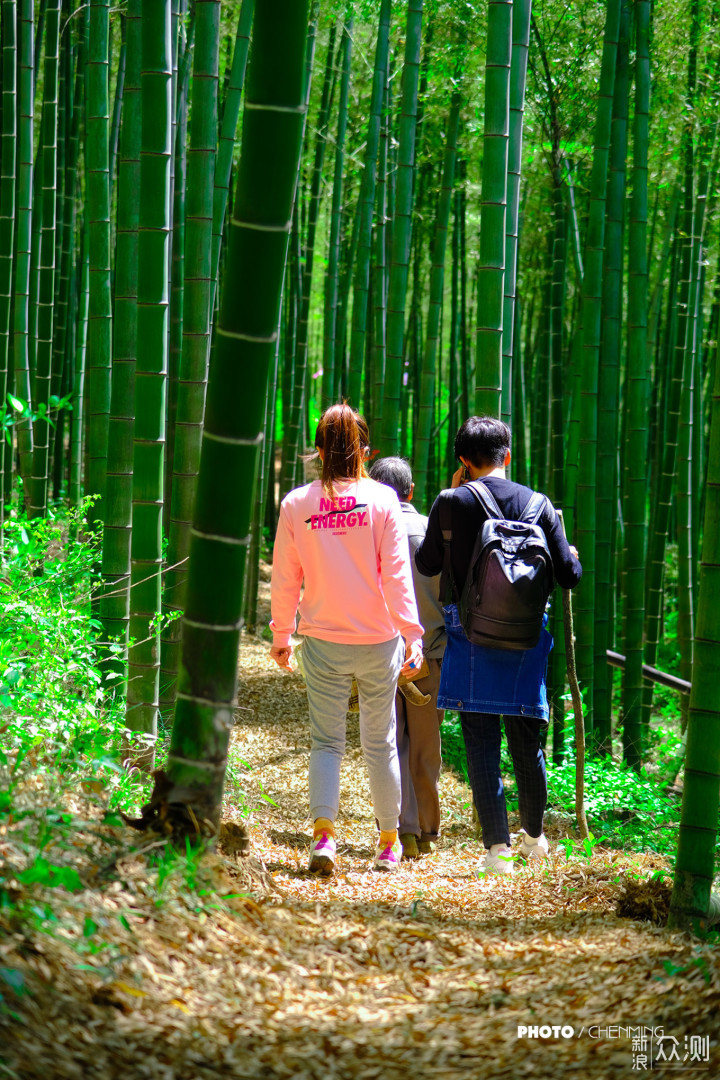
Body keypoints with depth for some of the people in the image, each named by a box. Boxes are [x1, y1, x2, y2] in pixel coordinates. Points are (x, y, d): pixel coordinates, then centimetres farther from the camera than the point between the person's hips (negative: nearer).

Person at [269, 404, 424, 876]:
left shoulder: (297, 504, -2)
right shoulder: (381, 499, -6)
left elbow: (285, 578, 4)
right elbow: (396, 573, -9)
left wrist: (282, 634, 15)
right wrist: (411, 633, -6)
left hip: (323, 642, 0)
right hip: (378, 641, 0)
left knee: (326, 741, 7)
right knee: (380, 741, 13)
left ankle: (324, 831, -14)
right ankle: (389, 844, 20)